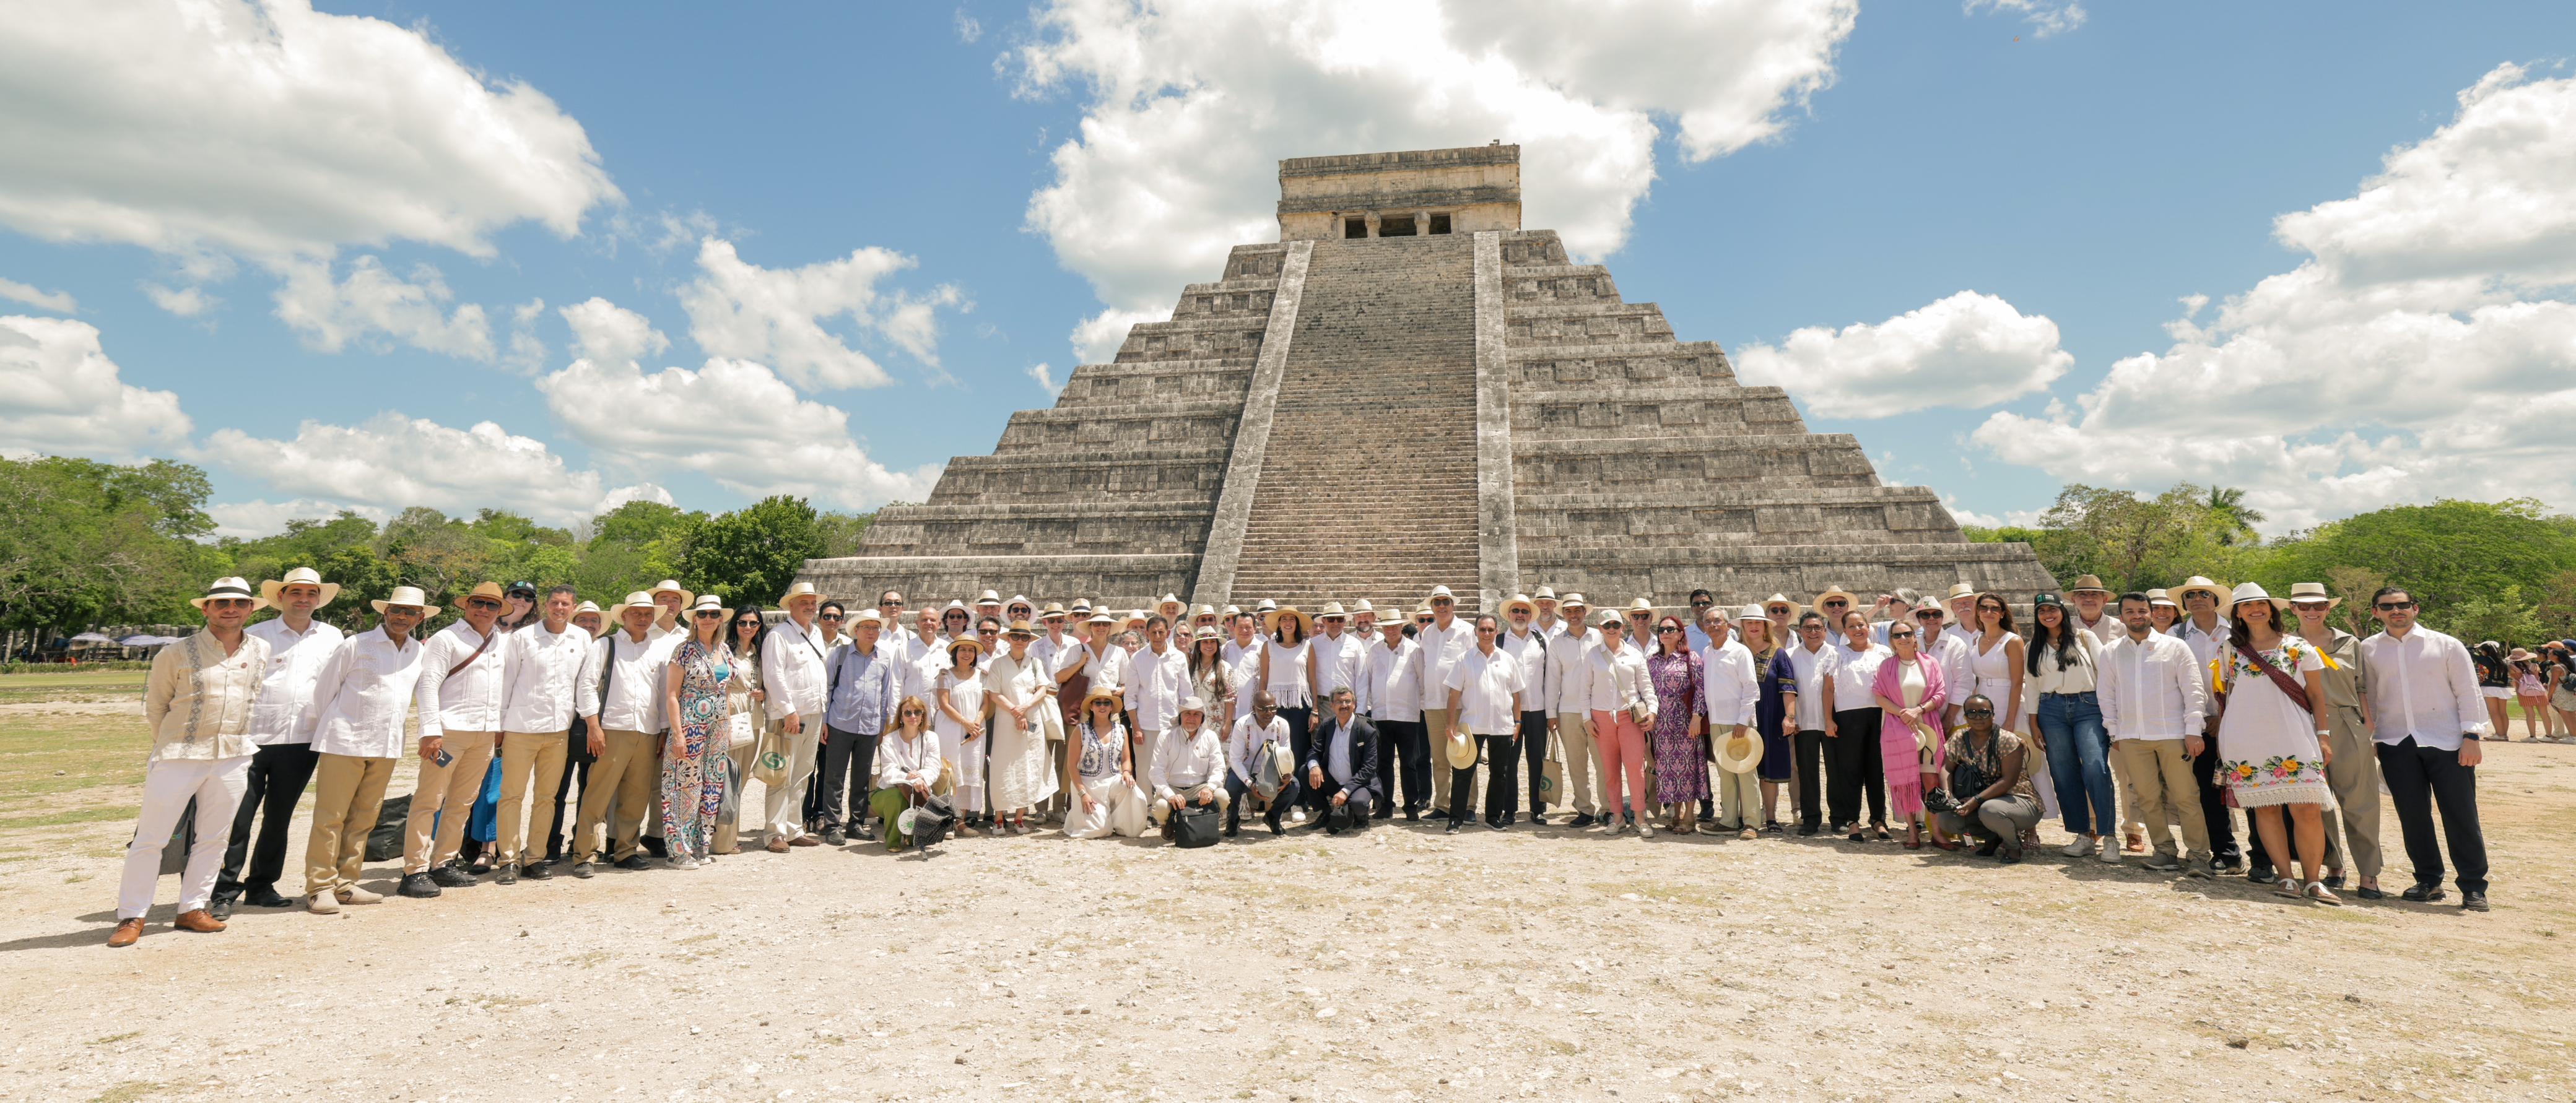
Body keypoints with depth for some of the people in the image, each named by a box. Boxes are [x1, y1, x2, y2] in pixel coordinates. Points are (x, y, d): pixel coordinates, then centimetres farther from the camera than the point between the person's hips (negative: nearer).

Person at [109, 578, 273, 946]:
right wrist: (168, 744, 10)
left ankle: (192, 909, 19)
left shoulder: (262, 651, 5)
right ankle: (131, 916, 12)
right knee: (151, 836, 1)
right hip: (179, 756, -3)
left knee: (214, 837, 8)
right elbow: (155, 704, 6)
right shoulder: (177, 654, -5)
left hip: (234, 757, 3)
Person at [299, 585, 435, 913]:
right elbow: (323, 688, 3)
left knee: (363, 818, 10)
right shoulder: (356, 645, -4)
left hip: (387, 747, 5)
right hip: (345, 741, -5)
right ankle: (319, 888, 5)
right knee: (330, 817, -1)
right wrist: (320, 731, 9)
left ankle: (344, 885, 18)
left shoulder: (420, 653, 10)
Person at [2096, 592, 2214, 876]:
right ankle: (2165, 850, 13)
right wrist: (2114, 732, 9)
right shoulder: (2110, 653, 11)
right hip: (2131, 737, 2)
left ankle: (2198, 855, 5)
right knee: (2147, 796, 3)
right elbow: (2105, 695, 15)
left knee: (2185, 795, -3)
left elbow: (2194, 691, 2)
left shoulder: (2175, 647, 4)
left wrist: (2193, 732, -4)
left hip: (2172, 734, -2)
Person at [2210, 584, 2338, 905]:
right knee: (2265, 808, 2)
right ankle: (2285, 877, 9)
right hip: (2246, 742, 1)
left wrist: (2322, 734, 2)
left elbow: (2316, 694, 8)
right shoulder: (2229, 649, 8)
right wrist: (2220, 733, 10)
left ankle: (2314, 881, 4)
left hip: (2294, 739, -1)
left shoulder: (2298, 647, 6)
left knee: (2307, 809, -6)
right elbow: (2222, 693, 14)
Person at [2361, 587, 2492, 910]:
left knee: (2461, 816, 1)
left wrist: (2471, 736, -5)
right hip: (2396, 744, 1)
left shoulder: (2446, 645, 4)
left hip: (2447, 742, -1)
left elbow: (2468, 692, 2)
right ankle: (2428, 880, 15)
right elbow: (2367, 697, 12)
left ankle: (2473, 887, 12)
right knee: (2412, 815, 3)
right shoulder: (2368, 650, 7)